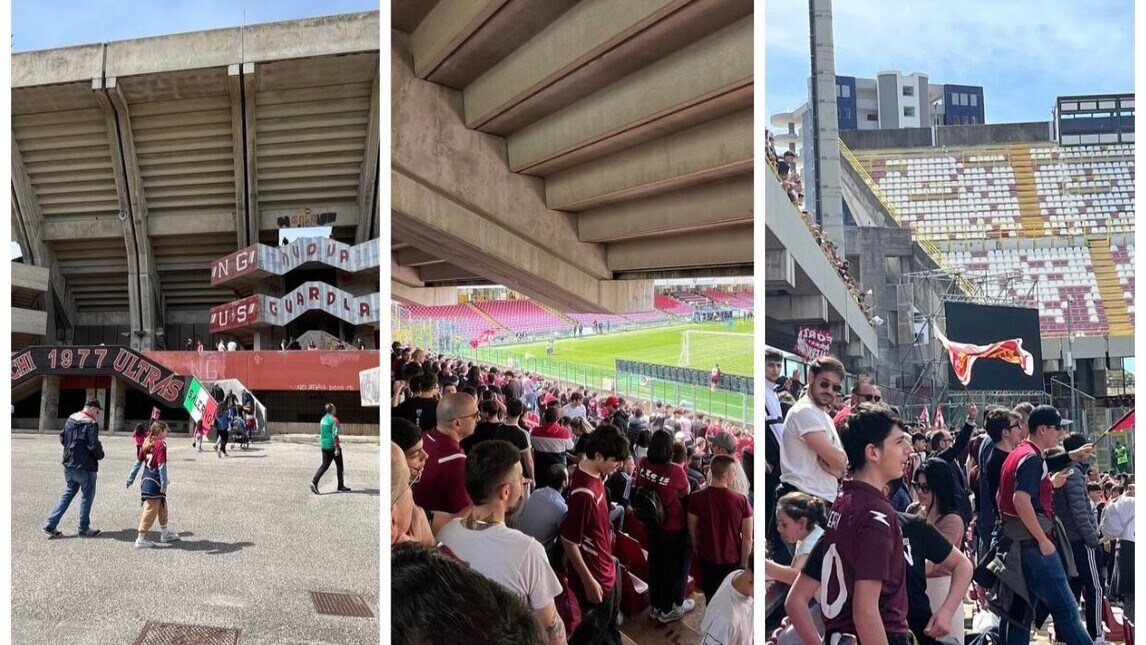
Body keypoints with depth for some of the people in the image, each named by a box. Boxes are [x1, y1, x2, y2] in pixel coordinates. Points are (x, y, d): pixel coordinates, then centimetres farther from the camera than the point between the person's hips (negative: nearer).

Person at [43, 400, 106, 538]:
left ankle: (50, 525, 13)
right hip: (85, 467, -8)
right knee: (87, 496, 6)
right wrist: (100, 455, -3)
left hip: (69, 465, 8)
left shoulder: (70, 420, 7)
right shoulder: (91, 425, -18)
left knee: (68, 493, 18)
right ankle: (84, 529, 12)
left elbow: (62, 438, 16)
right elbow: (94, 445, -22)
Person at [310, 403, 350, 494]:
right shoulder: (334, 420, -14)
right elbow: (335, 435, -21)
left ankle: (314, 482, -10)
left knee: (325, 465, 8)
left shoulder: (323, 419, 11)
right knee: (339, 466, 6)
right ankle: (341, 487, 12)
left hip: (324, 446, 7)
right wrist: (337, 448, -22)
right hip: (333, 446, -7)